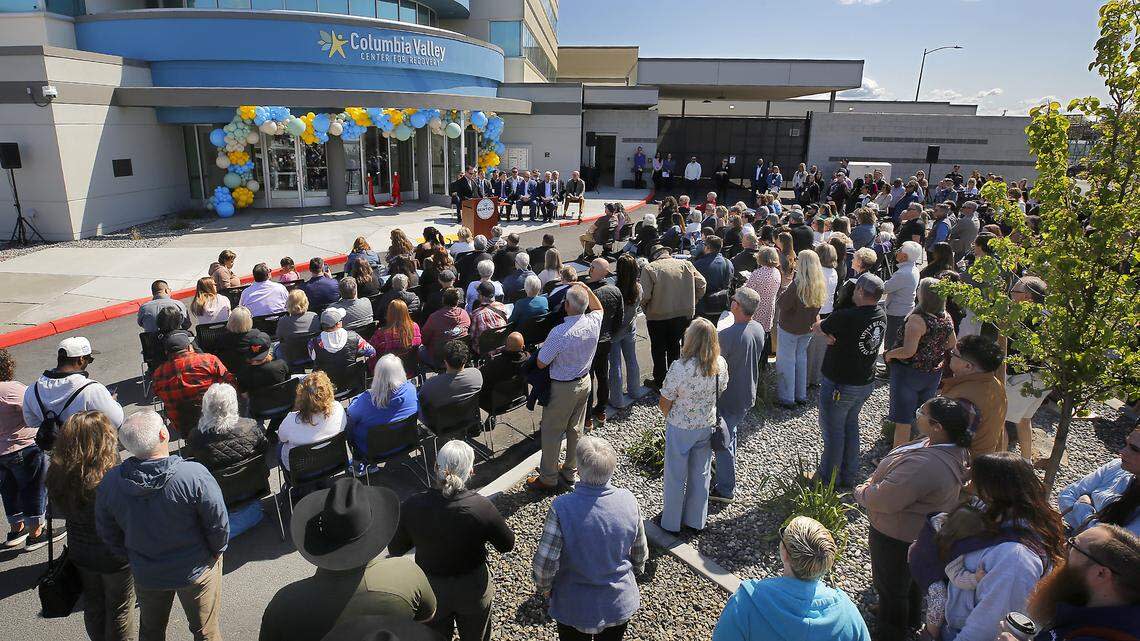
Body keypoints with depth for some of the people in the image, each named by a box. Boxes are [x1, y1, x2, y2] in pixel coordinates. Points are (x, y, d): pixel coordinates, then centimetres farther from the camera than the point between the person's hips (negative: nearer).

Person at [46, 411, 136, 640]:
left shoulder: (57, 475, -14)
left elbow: (58, 512, 2)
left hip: (79, 554, 6)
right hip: (115, 559, -5)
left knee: (93, 607, 27)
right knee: (119, 611, 17)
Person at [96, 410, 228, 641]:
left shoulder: (109, 482, -20)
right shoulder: (195, 476, -33)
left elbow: (107, 533, -3)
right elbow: (219, 525, -22)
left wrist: (131, 558, 14)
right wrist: (216, 551, -1)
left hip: (144, 574, 4)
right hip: (196, 570, -3)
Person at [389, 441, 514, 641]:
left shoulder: (411, 506, -25)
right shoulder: (481, 506, -29)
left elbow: (395, 550, -9)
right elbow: (507, 545, -13)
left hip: (430, 589, 1)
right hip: (473, 589, -1)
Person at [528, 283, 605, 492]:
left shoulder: (559, 333, -31)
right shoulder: (594, 323, -12)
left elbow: (541, 363, -18)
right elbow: (599, 308, 15)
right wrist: (587, 289, 11)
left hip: (563, 387, -7)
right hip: (585, 381, 7)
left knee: (551, 432, 8)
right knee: (575, 428, 20)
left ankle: (548, 478, 20)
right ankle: (570, 471, 35)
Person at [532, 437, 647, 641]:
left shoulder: (562, 507, -30)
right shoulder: (629, 500, -19)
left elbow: (545, 562, -23)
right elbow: (640, 553, -4)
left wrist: (544, 586, -1)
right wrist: (636, 570, 17)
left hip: (576, 608, -2)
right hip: (620, 604, 3)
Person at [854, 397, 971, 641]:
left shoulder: (923, 465, -42)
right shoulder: (955, 448, -9)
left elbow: (882, 500, -34)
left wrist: (861, 492, -14)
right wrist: (873, 481, -4)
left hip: (898, 536, -9)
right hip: (919, 531, 9)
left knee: (890, 587, 16)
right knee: (910, 578, 32)